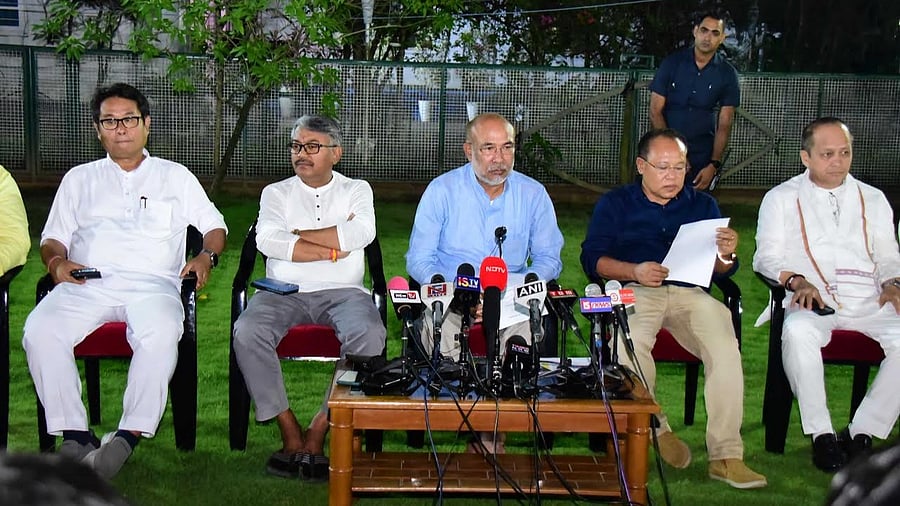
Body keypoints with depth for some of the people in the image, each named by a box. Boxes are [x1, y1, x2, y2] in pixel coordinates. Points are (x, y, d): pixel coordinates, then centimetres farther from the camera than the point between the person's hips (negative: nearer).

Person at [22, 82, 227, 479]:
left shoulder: (175, 176, 23)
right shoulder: (79, 179, 27)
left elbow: (214, 226, 23)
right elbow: (52, 238, 23)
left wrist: (206, 257, 1)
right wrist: (56, 261, -1)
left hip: (152, 283, -2)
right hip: (86, 284, 2)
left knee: (160, 335, -38)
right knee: (39, 331, -30)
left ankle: (130, 435, -31)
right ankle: (74, 435, -24)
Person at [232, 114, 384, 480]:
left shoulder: (357, 190, 15)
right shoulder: (276, 192, 16)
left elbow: (362, 233, -9)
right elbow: (267, 241, -5)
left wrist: (297, 235, -4)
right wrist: (332, 249, -5)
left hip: (342, 292, -1)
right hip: (284, 292, 1)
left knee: (370, 336, -34)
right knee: (247, 333, -31)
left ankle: (319, 430, -23)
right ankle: (290, 432, -20)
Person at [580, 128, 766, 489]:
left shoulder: (702, 205, 21)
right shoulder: (615, 204, 15)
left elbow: (721, 271, 15)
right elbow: (592, 258, 4)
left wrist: (726, 255, -10)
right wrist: (635, 271, -12)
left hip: (689, 293, 2)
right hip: (634, 292, -1)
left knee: (725, 346, -29)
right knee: (629, 342, -36)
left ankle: (726, 456, -25)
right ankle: (655, 427, -15)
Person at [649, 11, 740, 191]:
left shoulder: (727, 74, 0)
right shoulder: (672, 63, -3)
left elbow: (724, 125, 0)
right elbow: (655, 111, -3)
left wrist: (714, 165, -10)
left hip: (702, 155, 1)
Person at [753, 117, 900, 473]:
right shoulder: (781, 199, 15)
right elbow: (767, 257, 6)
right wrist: (797, 281, -14)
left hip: (868, 301, 3)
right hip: (813, 301, -3)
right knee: (798, 331, -38)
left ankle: (862, 432, -20)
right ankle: (822, 434, -26)